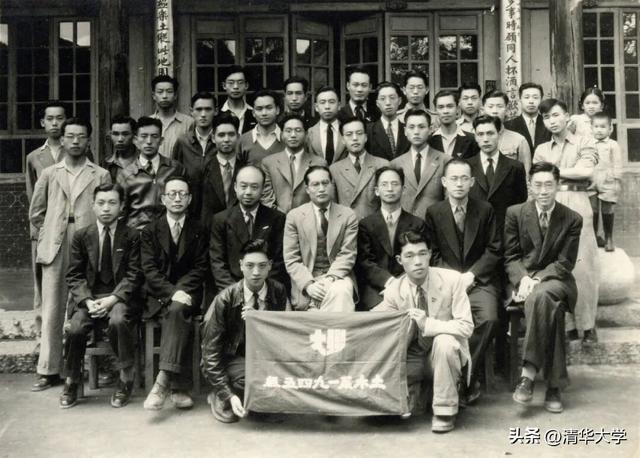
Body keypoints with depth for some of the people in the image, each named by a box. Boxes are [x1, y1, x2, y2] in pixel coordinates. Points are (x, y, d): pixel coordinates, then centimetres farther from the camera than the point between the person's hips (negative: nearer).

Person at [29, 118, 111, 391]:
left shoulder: (101, 176, 5)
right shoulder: (49, 174, 11)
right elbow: (36, 213, 18)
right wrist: (50, 235, 11)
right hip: (55, 251, 2)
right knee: (51, 310, 1)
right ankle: (48, 371, 7)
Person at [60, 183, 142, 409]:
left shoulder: (132, 236, 1)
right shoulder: (81, 236, 7)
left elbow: (134, 276, -4)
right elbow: (74, 275, 5)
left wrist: (112, 299, -18)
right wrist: (88, 301, -13)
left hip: (120, 297, -2)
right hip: (88, 297, 2)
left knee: (118, 320, -34)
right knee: (75, 328, -26)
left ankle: (126, 379, -13)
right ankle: (71, 381, 1)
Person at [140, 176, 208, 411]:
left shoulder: (199, 231, 10)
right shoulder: (150, 231, 8)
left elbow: (199, 268, 2)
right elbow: (149, 270, -2)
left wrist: (181, 291, -16)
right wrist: (172, 292, -18)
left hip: (187, 293, 0)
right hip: (158, 297, 0)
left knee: (177, 310, -34)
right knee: (181, 320, -31)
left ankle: (163, 381, -39)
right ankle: (178, 386, -33)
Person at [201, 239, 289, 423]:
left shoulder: (279, 292, -7)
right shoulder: (225, 299, -14)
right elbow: (211, 351, -12)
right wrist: (229, 395, -20)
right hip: (233, 358, -3)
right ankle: (219, 397, -3)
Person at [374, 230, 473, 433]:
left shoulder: (451, 279, -17)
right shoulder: (394, 290, -10)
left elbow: (466, 326, -21)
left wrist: (428, 324, -33)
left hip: (445, 350, -2)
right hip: (413, 357, 2)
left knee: (445, 341, -36)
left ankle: (445, 410, -15)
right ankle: (412, 392, 13)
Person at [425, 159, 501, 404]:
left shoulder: (485, 210, 7)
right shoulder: (434, 212, 7)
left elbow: (494, 250, 5)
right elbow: (433, 254, 7)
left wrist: (471, 274, -9)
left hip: (479, 280, 0)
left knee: (489, 318, -28)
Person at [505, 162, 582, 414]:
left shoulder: (572, 220, 4)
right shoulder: (515, 213, 6)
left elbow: (565, 262, -1)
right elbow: (510, 256, 5)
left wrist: (537, 279, -17)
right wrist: (523, 278, -15)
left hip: (556, 280, 0)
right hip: (524, 279, 0)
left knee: (542, 296, -38)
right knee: (551, 307, -34)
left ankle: (529, 372, -34)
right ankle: (553, 385, -30)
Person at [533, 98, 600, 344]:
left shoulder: (584, 142, 10)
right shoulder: (541, 150, 18)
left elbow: (586, 170, -7)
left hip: (576, 206, -2)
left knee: (581, 264, -7)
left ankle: (587, 324, 4)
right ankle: (566, 323, 4)